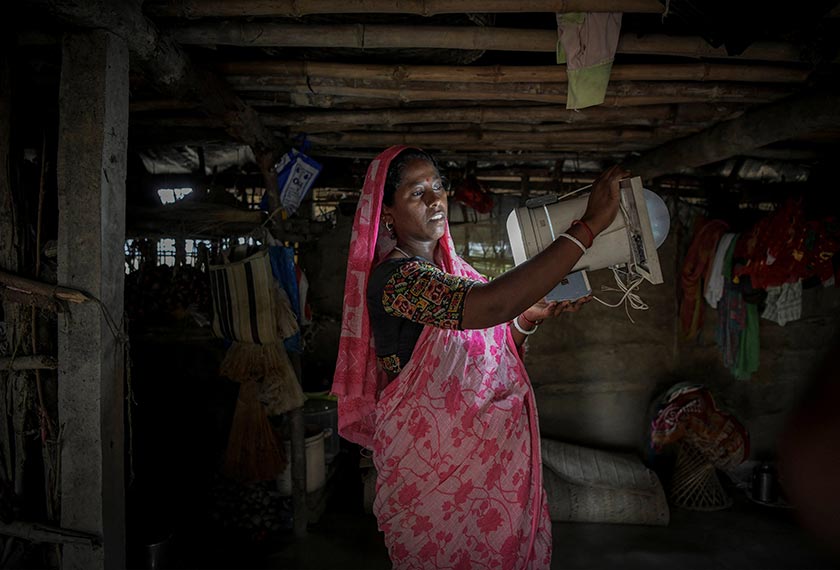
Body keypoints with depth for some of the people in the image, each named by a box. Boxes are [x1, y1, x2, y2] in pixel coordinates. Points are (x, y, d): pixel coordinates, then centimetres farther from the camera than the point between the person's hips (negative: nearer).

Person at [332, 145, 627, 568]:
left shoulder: (453, 267, 7)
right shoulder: (392, 278, -22)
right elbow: (491, 305, -39)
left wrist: (527, 319, -5)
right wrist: (589, 225, -37)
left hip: (493, 451, 8)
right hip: (433, 465, -8)